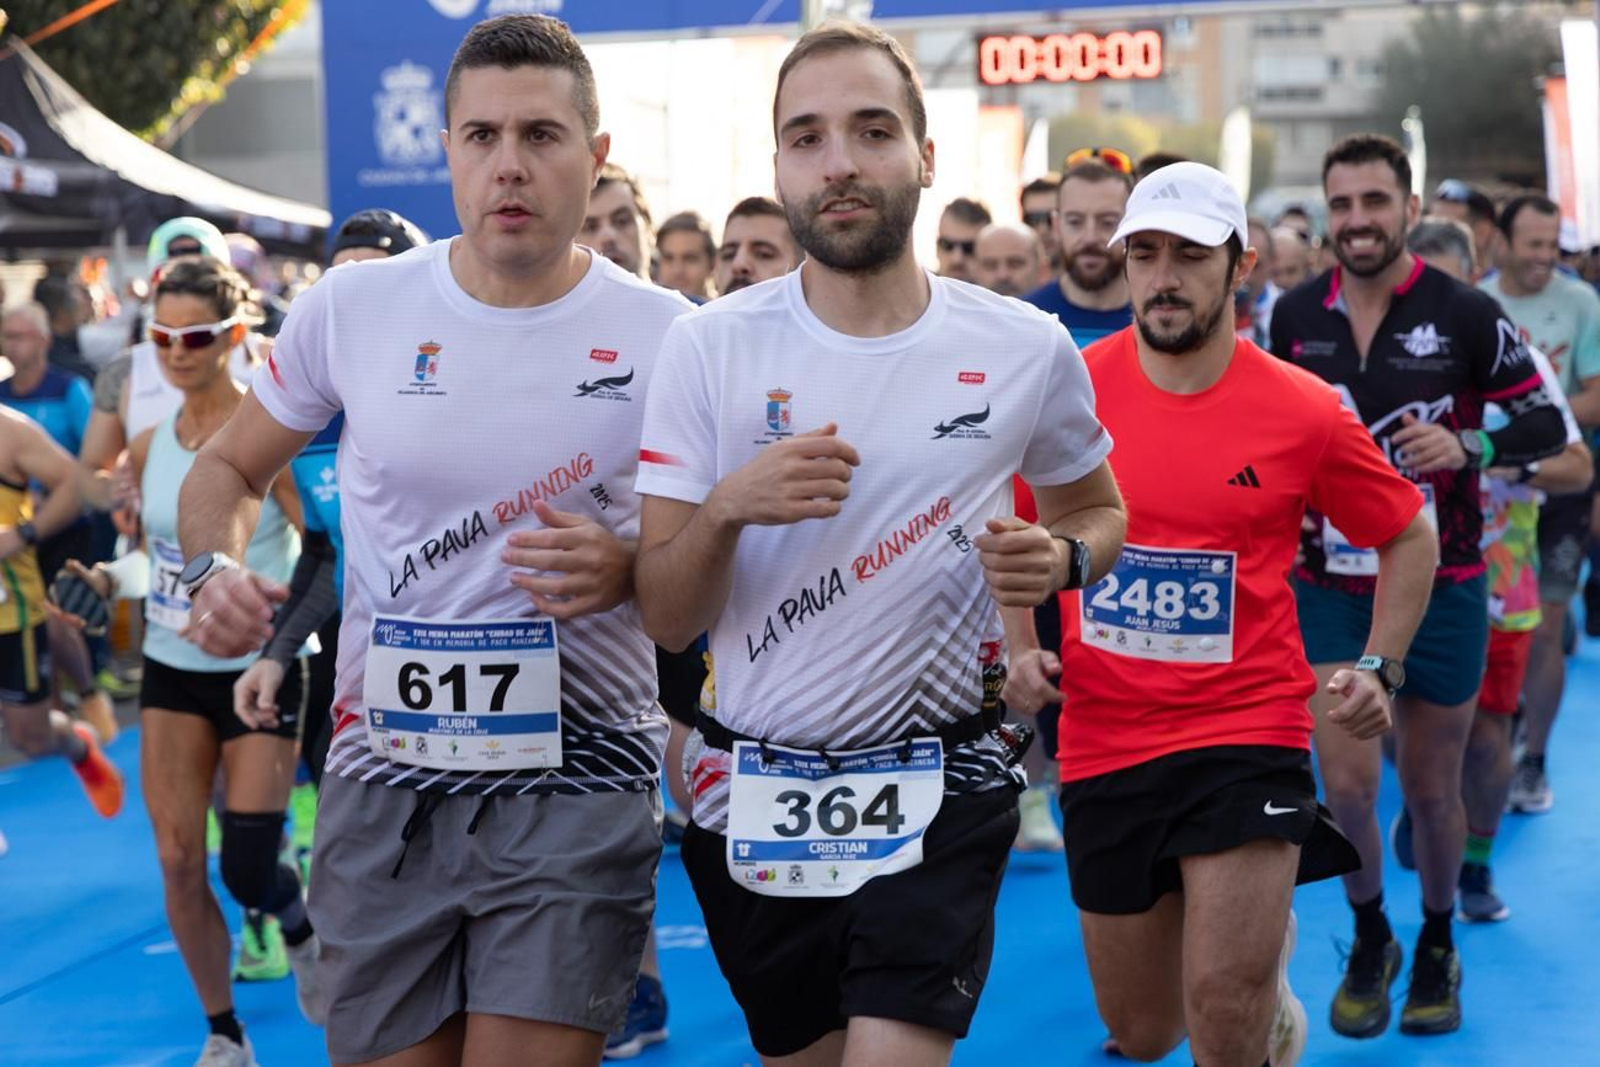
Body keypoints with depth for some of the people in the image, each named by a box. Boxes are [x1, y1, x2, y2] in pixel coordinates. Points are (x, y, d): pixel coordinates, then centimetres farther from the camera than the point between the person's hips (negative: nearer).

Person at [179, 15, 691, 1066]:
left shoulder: (665, 337, -4)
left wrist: (629, 570, -16)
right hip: (384, 780, 2)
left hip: (577, 788, -2)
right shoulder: (351, 308, 0)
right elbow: (231, 469, 15)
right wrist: (215, 566, -6)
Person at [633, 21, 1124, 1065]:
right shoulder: (709, 347, -5)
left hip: (937, 788, -1)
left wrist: (1061, 557, -8)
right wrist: (726, 508, -24)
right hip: (751, 791, 2)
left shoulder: (1027, 348, -4)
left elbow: (1100, 511, 15)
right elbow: (665, 620, -4)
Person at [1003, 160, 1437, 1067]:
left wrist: (1379, 668, 0)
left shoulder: (1305, 410, -6)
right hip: (1103, 744, 3)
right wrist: (1022, 649, 3)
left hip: (1249, 729, -2)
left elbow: (1410, 536, 10)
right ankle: (1260, 930, 47)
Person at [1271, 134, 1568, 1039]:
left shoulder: (1465, 314, -9)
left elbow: (1548, 423, -5)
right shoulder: (1296, 316, 0)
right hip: (1332, 585, 1)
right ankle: (1370, 939, 20)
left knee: (1432, 789, 9)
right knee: (1347, 784, -8)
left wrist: (1467, 445, -21)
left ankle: (1438, 947, 34)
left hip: (1442, 587, -1)